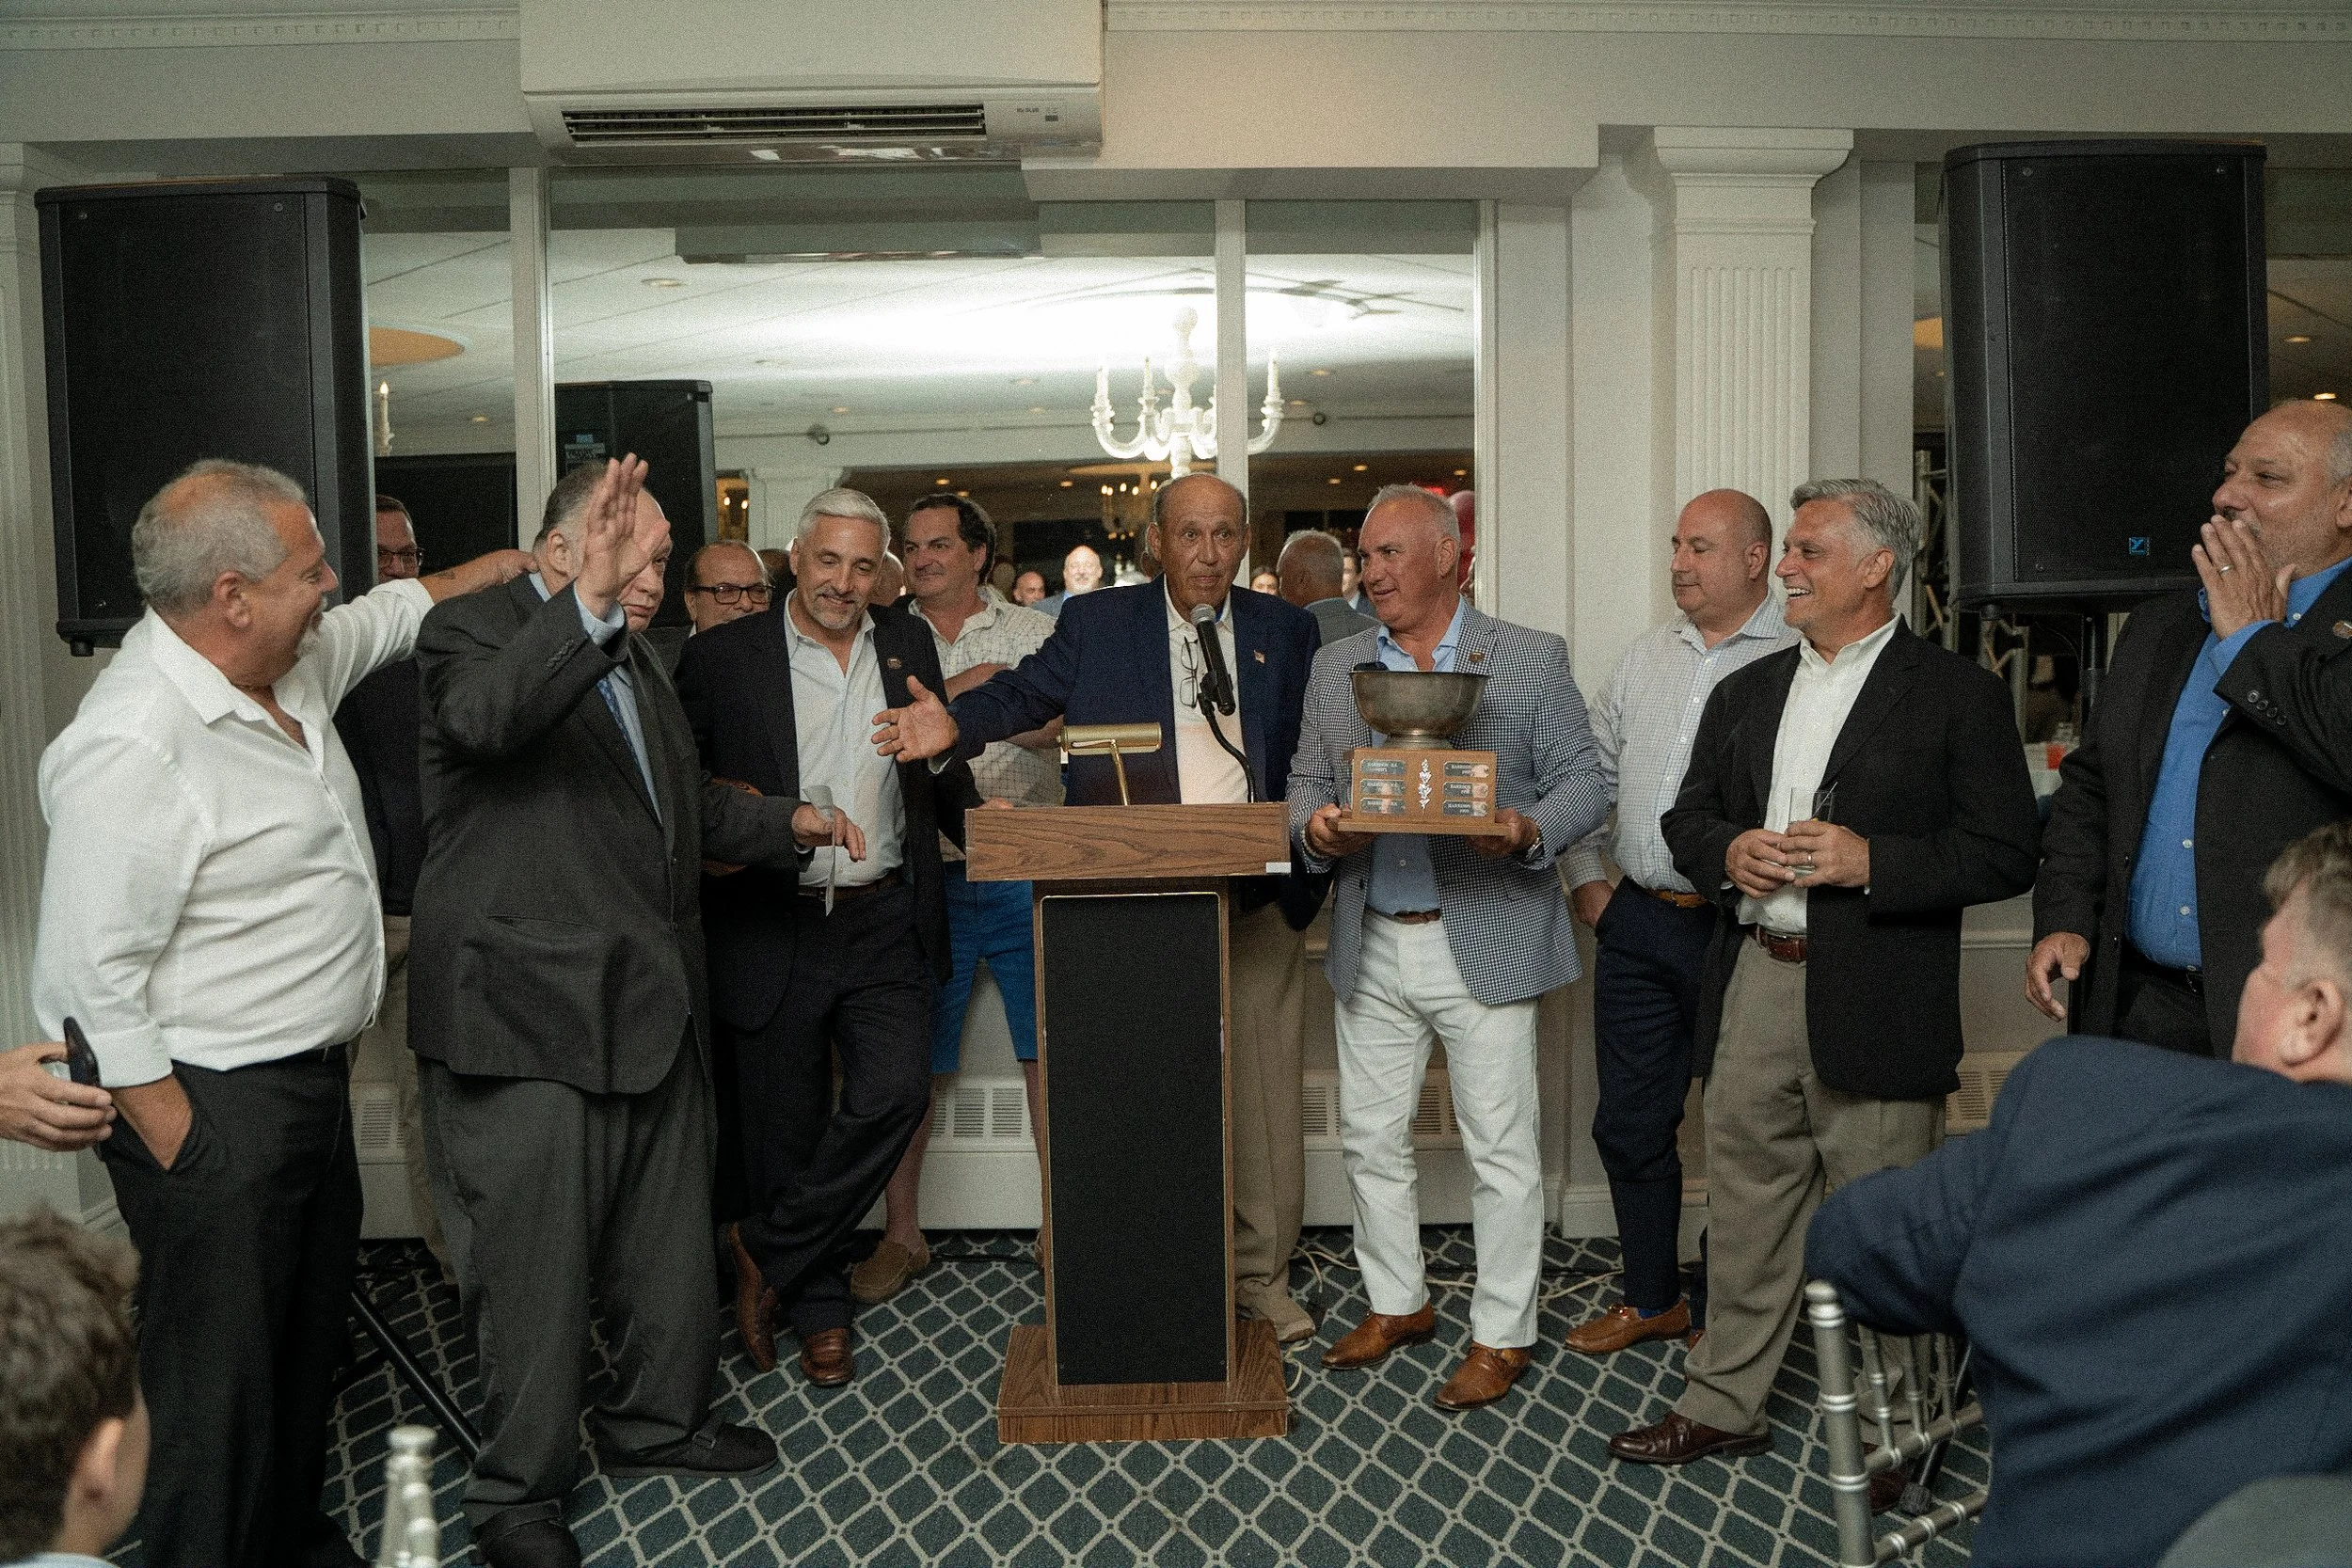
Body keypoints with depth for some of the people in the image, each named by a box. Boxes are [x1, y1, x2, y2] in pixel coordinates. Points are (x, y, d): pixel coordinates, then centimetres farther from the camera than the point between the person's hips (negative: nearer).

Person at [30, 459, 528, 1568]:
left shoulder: (292, 662, 3)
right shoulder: (132, 747, -25)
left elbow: (387, 615, 25)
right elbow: (92, 976, -23)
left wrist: (504, 565, 19)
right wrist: (176, 1143, -19)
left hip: (313, 1080, 10)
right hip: (212, 1110, -9)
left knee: (311, 1335, 22)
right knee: (221, 1376, 4)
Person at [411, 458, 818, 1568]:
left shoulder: (633, 654, 18)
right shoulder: (473, 628, -9)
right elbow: (487, 717, -35)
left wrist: (785, 823, 22)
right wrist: (587, 602, -45)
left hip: (651, 1007, 9)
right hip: (529, 1017, -8)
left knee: (669, 1241, 19)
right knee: (533, 1265, 2)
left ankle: (657, 1422, 39)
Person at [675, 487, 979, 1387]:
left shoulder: (907, 644, 9)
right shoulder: (723, 657, -2)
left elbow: (938, 768, 20)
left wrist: (973, 818, 2)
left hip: (885, 925, 2)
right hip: (775, 931, -2)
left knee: (895, 1093, -12)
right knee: (787, 1129, 7)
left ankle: (769, 1252, 10)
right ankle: (818, 1311, 27)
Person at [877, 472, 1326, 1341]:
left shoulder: (1285, 630, 11)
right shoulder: (1097, 622, 6)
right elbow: (1026, 692, 0)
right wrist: (956, 724, -20)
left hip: (1258, 900, 2)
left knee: (1263, 1092, 7)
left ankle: (1261, 1272, 22)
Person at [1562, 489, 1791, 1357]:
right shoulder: (1647, 655, 11)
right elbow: (1592, 773, 19)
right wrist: (1585, 876, 12)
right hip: (1637, 922, 6)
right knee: (1629, 1124, 13)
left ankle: (1718, 1308, 23)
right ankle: (1651, 1297, 30)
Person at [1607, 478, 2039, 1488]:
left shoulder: (1957, 695, -3)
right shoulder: (1746, 693, 15)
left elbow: (2006, 856, -8)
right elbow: (1686, 818, 18)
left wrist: (1870, 861, -19)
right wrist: (1728, 853, -5)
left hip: (1876, 1001, -5)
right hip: (1753, 986, 5)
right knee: (1745, 1205, 14)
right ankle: (1722, 1405, 27)